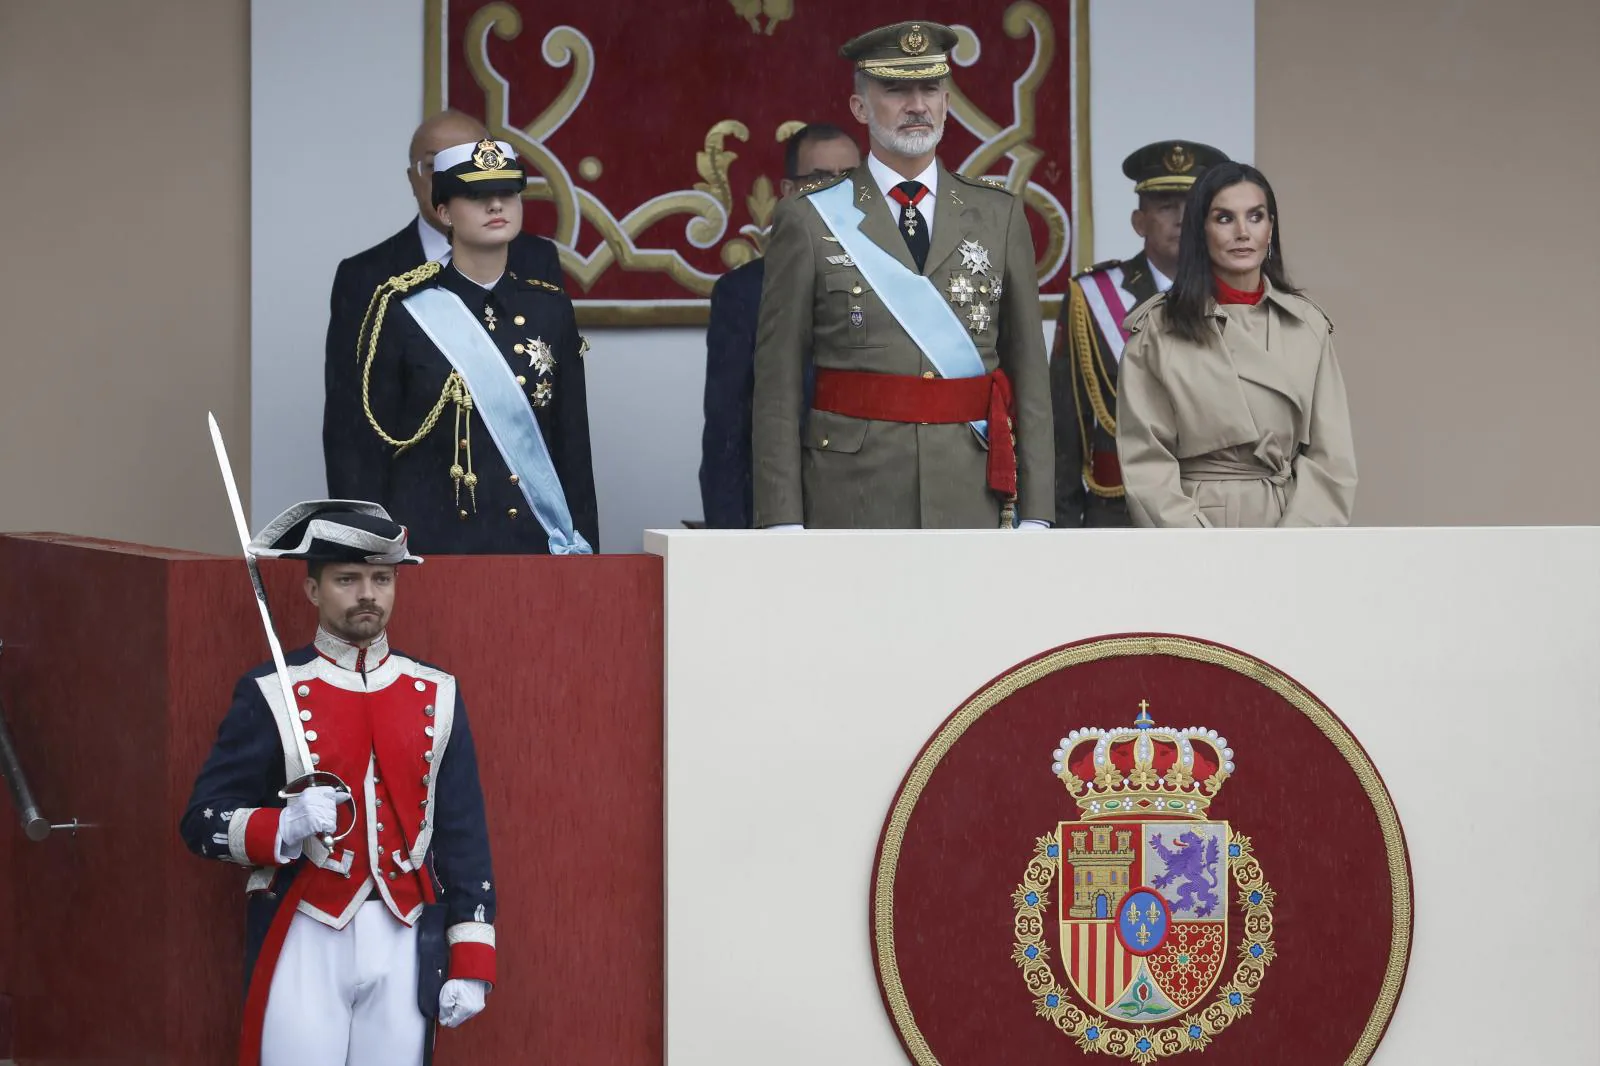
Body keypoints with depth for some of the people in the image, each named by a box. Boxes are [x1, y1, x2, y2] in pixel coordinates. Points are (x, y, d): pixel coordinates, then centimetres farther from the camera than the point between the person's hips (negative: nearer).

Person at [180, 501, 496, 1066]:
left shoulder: (436, 695, 9)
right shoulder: (271, 696, -1)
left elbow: (464, 838, 10)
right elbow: (203, 822, -2)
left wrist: (471, 962, 4)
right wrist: (285, 828, -21)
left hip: (404, 947, 3)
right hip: (303, 944, -3)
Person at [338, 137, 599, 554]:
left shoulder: (550, 308, 9)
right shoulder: (401, 309, 0)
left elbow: (574, 440, 11)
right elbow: (367, 446, 1)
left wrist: (581, 548, 6)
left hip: (530, 538, 2)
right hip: (429, 539, -2)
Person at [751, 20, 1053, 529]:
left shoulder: (998, 216, 10)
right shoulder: (809, 220, 3)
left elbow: (1029, 371, 9)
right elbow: (777, 387, 1)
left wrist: (1034, 516, 3)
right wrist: (782, 525, -6)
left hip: (973, 502, 2)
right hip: (851, 501, -2)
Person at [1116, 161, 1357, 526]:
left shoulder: (1307, 326, 6)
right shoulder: (1156, 331, -1)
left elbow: (1330, 454, 4)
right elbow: (1145, 460, -4)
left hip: (1290, 521, 2)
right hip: (1189, 522, -2)